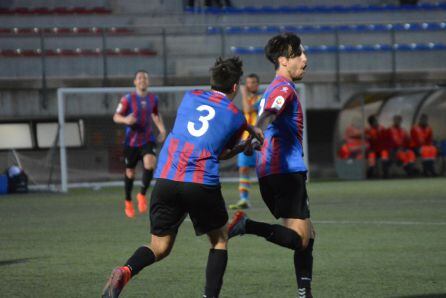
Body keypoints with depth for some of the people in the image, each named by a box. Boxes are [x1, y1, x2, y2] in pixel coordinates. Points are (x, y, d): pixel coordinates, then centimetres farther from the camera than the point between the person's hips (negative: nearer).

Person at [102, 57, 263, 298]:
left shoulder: (190, 97, 19)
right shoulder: (236, 117, 10)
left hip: (165, 180, 3)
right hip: (202, 183, -3)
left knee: (160, 247, 9)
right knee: (220, 240, 20)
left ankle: (125, 271, -19)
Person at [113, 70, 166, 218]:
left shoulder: (153, 98, 3)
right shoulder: (128, 99, -9)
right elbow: (116, 117, -7)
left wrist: (162, 129, 7)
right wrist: (125, 120, -28)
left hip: (147, 140, 2)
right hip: (131, 141, -2)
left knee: (150, 164, -24)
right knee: (130, 172, 8)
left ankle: (142, 194, -4)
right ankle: (128, 202, 29)